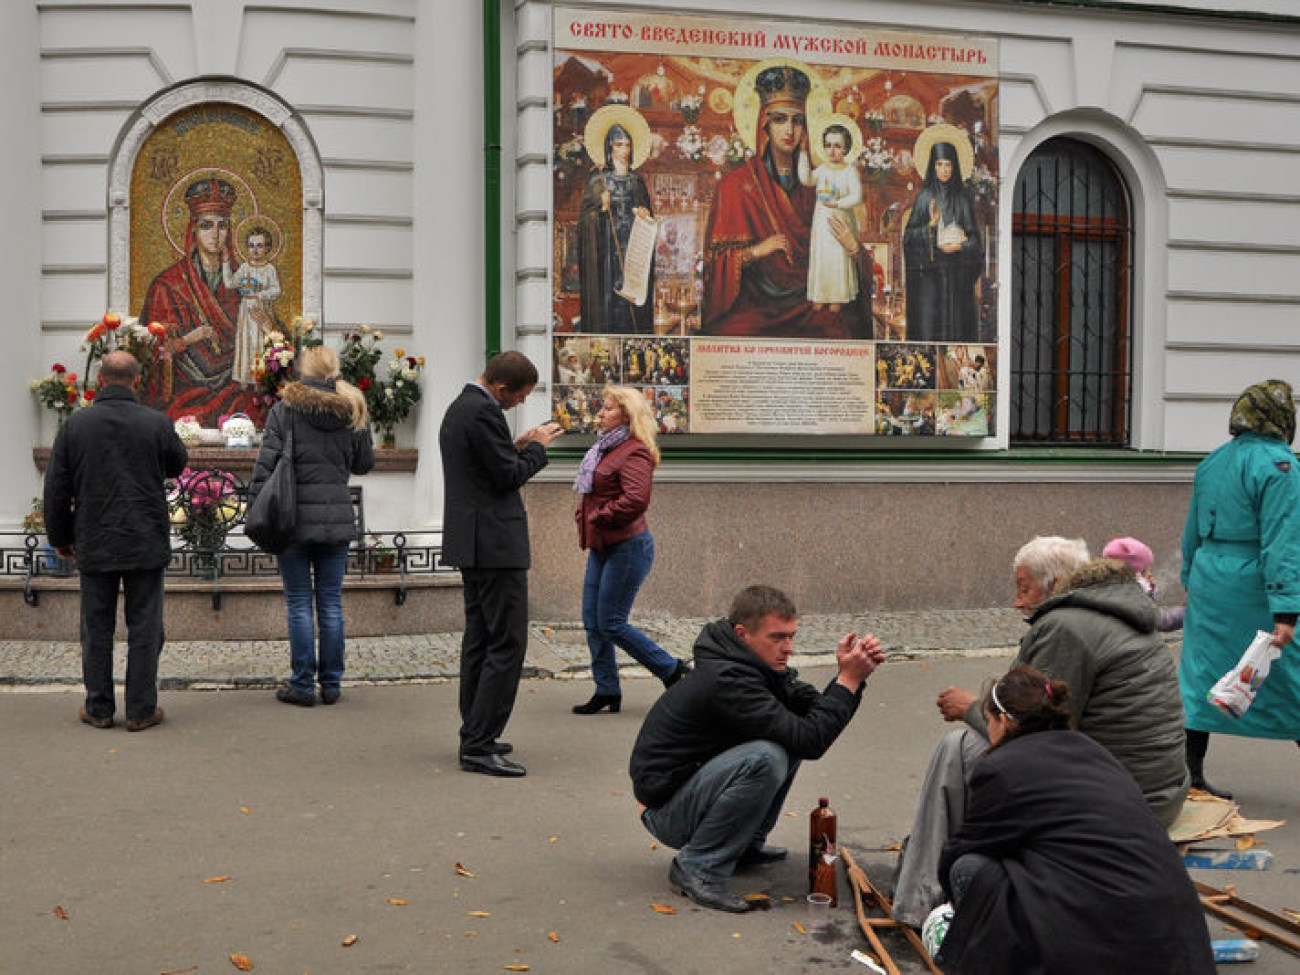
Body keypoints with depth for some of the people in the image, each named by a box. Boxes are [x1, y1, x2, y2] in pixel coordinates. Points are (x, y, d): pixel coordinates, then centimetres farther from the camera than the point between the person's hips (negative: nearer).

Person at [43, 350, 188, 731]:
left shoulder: (75, 424, -3)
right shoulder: (156, 423, -8)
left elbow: (56, 489, 2)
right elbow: (178, 465, 11)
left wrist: (61, 537, 13)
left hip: (94, 544, 1)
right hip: (147, 543, -1)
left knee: (96, 628, 10)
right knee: (144, 627, 5)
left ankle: (99, 708, 16)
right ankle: (141, 710, 9)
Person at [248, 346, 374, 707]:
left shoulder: (285, 410, -6)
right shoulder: (353, 413, 4)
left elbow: (266, 464, -10)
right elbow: (364, 463, 13)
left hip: (295, 518, -3)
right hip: (338, 519, 3)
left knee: (299, 605, 3)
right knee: (331, 604, 9)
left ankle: (303, 684, 7)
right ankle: (331, 684, 14)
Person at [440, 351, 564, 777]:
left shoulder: (460, 407, 16)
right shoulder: (483, 412, -16)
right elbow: (509, 476, -17)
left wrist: (518, 446, 14)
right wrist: (537, 446, -2)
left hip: (471, 544, 11)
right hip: (495, 544, -11)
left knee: (479, 641, 14)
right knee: (507, 643, -9)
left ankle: (476, 736, 20)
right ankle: (479, 745, -9)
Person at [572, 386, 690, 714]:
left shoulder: (634, 453, -15)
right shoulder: (605, 448, 15)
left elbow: (636, 499, -28)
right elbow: (592, 494, 26)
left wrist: (599, 516, -17)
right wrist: (583, 515, 7)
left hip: (627, 547, -10)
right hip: (602, 547, 10)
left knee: (611, 624, -6)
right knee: (593, 622, 8)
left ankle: (673, 670, 8)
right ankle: (607, 692, 17)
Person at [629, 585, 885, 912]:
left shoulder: (760, 663, 2)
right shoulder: (725, 680, -28)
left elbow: (814, 711, 1)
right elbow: (810, 740, -29)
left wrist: (854, 673, -14)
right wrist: (848, 679, -23)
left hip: (698, 778, 10)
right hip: (665, 809, -10)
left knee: (789, 738, 8)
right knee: (766, 758, -31)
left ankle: (746, 844, 15)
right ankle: (697, 867, -18)